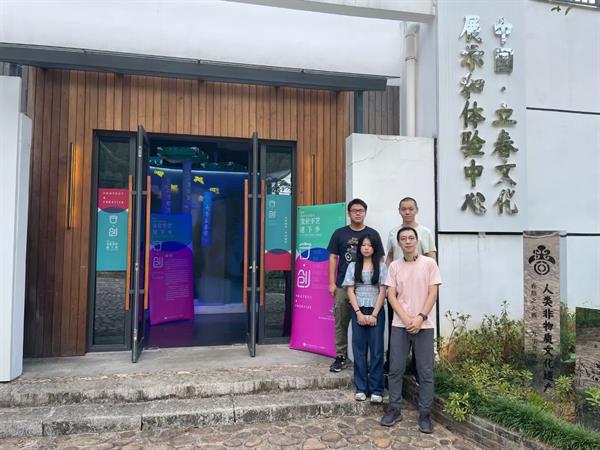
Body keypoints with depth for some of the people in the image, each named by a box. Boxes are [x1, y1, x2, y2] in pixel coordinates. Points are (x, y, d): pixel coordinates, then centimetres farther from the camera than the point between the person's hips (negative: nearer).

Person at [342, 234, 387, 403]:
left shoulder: (381, 266, 3)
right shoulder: (353, 266, 7)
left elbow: (382, 291, -1)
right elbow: (350, 291, 2)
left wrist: (374, 314, -9)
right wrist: (359, 313, -7)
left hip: (376, 311, -1)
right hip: (358, 311, 1)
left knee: (376, 350, 0)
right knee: (359, 349, 4)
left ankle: (376, 390, 6)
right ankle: (361, 389, 11)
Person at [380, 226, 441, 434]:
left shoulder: (429, 263, 0)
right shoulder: (394, 266, 5)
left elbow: (433, 294, -3)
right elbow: (391, 296, 2)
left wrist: (420, 317, -13)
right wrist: (406, 319, -10)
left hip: (424, 325, -1)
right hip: (400, 325, 2)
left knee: (426, 372, 4)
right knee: (395, 369, 6)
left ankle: (424, 415, 16)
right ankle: (394, 410, 20)